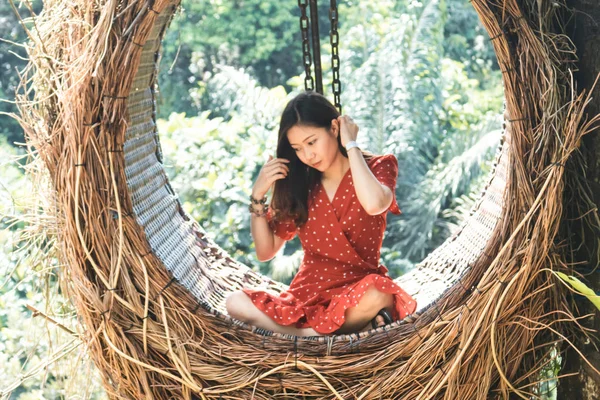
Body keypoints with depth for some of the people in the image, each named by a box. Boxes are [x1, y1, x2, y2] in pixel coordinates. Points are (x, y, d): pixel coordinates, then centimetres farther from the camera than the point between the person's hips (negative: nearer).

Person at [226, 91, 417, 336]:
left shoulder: (376, 167, 0)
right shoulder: (297, 182, 7)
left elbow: (374, 204, -27)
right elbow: (265, 252, 8)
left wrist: (351, 145, -14)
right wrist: (258, 196, -6)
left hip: (357, 294, -4)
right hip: (306, 296, 4)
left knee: (377, 297, -40)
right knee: (236, 302, -25)